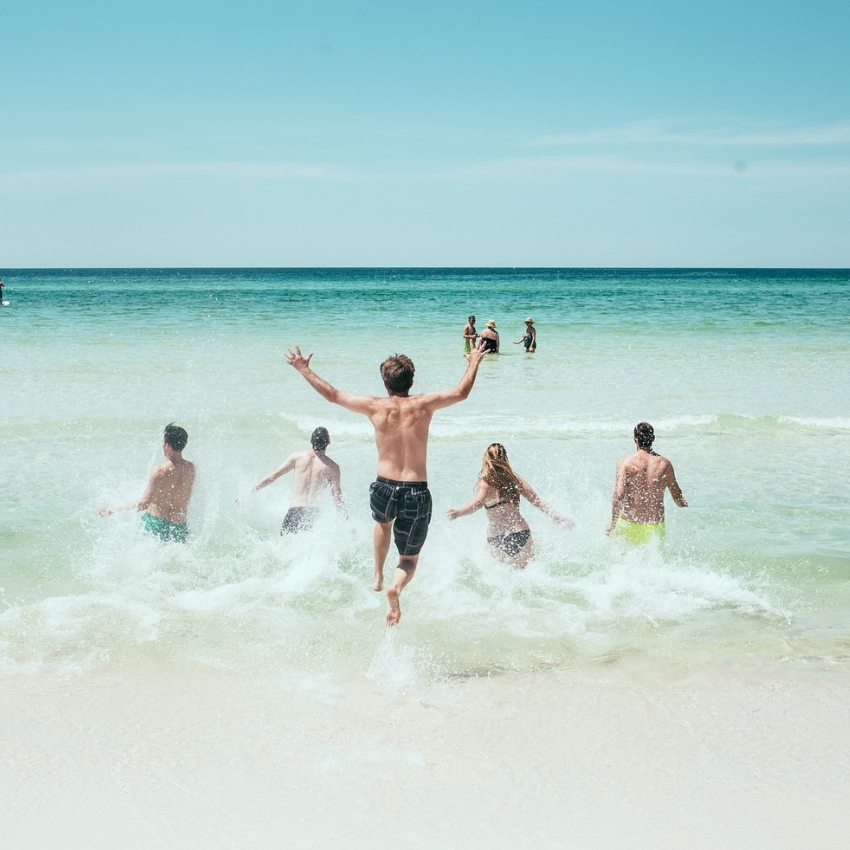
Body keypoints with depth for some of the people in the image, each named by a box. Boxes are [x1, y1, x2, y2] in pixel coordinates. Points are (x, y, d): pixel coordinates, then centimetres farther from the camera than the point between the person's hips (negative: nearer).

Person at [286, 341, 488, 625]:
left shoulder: (375, 407, -4)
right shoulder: (423, 405, -4)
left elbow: (332, 394, 5)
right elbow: (461, 392, 8)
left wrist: (303, 369, 16)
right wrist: (474, 363, 24)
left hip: (384, 488, 1)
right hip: (417, 493, -1)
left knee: (383, 523, 39)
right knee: (409, 559, 13)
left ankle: (378, 576, 36)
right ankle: (396, 587, -18)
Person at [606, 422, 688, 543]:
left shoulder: (625, 461, -4)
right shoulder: (664, 464, 4)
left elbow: (619, 494, -15)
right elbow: (678, 498, 14)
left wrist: (613, 522, -6)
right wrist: (684, 504, 37)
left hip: (629, 525, -1)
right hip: (655, 527, 1)